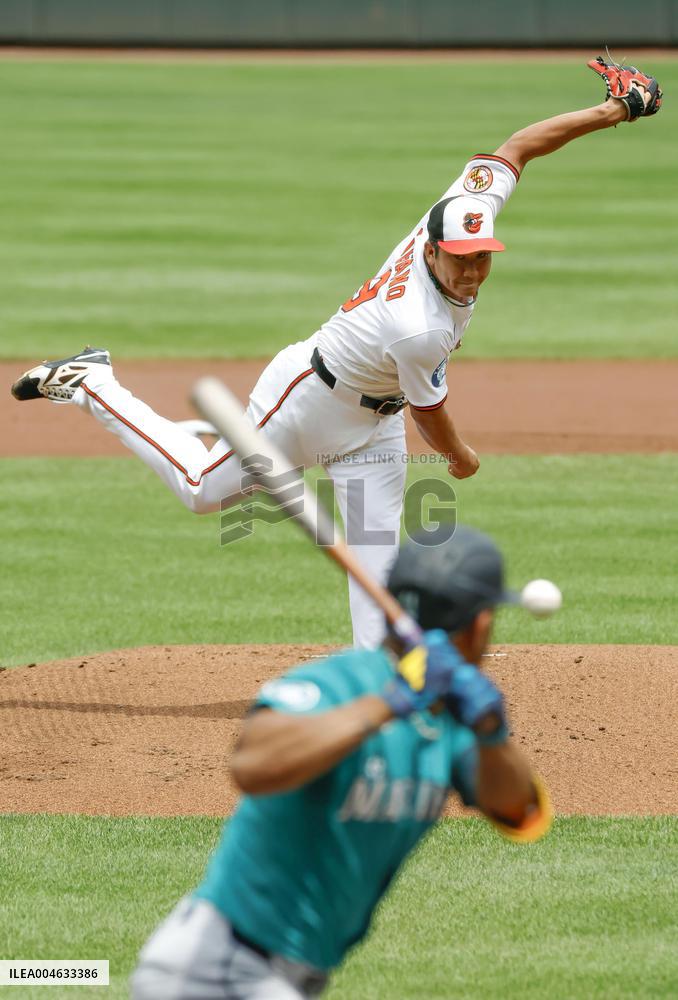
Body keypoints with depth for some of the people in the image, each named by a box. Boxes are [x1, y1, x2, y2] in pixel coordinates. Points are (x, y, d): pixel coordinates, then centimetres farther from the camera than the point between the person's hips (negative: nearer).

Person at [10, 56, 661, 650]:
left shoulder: (468, 208, -23)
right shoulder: (418, 331, -40)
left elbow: (515, 148, -9)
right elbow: (430, 417, -21)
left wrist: (612, 111, -11)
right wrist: (461, 458, 0)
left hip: (373, 420, 7)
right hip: (309, 399, -7)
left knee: (377, 551, 7)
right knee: (202, 488, 10)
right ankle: (89, 385, 22)